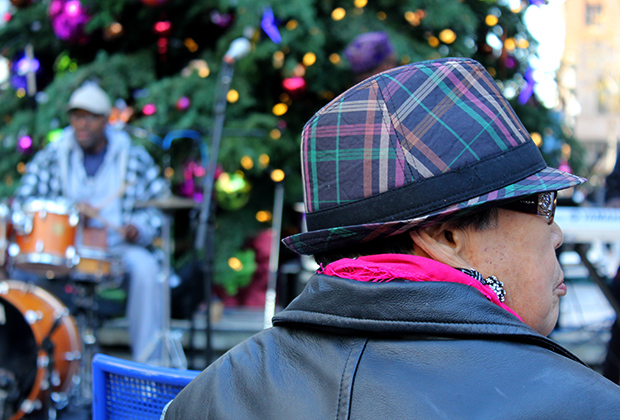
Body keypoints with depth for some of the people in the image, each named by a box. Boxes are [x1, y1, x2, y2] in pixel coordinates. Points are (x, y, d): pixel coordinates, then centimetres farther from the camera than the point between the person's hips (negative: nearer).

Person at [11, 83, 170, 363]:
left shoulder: (134, 158, 5)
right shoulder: (53, 156, 6)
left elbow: (160, 204, 6)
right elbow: (22, 200, -2)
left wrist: (139, 228, -15)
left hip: (117, 248, 0)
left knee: (145, 267, -31)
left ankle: (147, 360, -21)